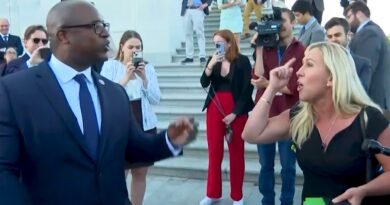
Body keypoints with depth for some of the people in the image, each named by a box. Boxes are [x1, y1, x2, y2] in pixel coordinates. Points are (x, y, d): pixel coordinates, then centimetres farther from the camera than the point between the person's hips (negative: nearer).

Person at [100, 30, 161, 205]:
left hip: (145, 125, 3)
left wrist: (144, 78, -11)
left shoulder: (148, 67, 7)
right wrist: (126, 78, -19)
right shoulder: (110, 66, -1)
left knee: (140, 173, 9)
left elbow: (155, 99, 2)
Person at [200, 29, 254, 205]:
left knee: (236, 153, 6)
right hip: (214, 109, 4)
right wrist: (210, 65, -19)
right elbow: (204, 83, -4)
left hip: (237, 111, -3)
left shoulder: (242, 61, -5)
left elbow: (247, 89, -8)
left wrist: (234, 113, -12)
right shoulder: (213, 60, 6)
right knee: (214, 152, 7)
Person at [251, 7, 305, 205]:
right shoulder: (266, 49, 8)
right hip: (264, 114, 3)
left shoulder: (302, 51, -2)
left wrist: (268, 84, -12)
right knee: (266, 164, 12)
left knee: (288, 165, 7)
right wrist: (259, 50, -9)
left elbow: (295, 87, -8)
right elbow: (258, 77, -7)